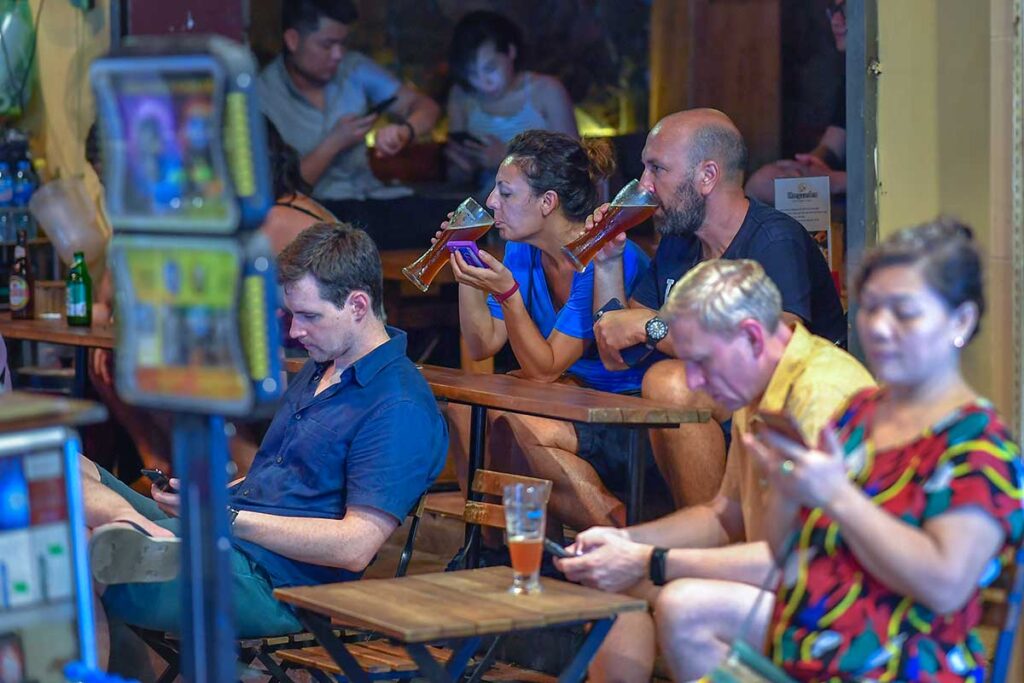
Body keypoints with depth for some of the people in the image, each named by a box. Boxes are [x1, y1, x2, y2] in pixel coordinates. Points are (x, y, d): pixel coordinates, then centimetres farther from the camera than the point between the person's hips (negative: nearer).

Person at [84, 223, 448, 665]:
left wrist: (229, 518, -16)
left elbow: (355, 547, -18)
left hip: (268, 580, -11)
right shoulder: (318, 370, 22)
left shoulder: (400, 409, -12)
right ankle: (142, 530, -34)